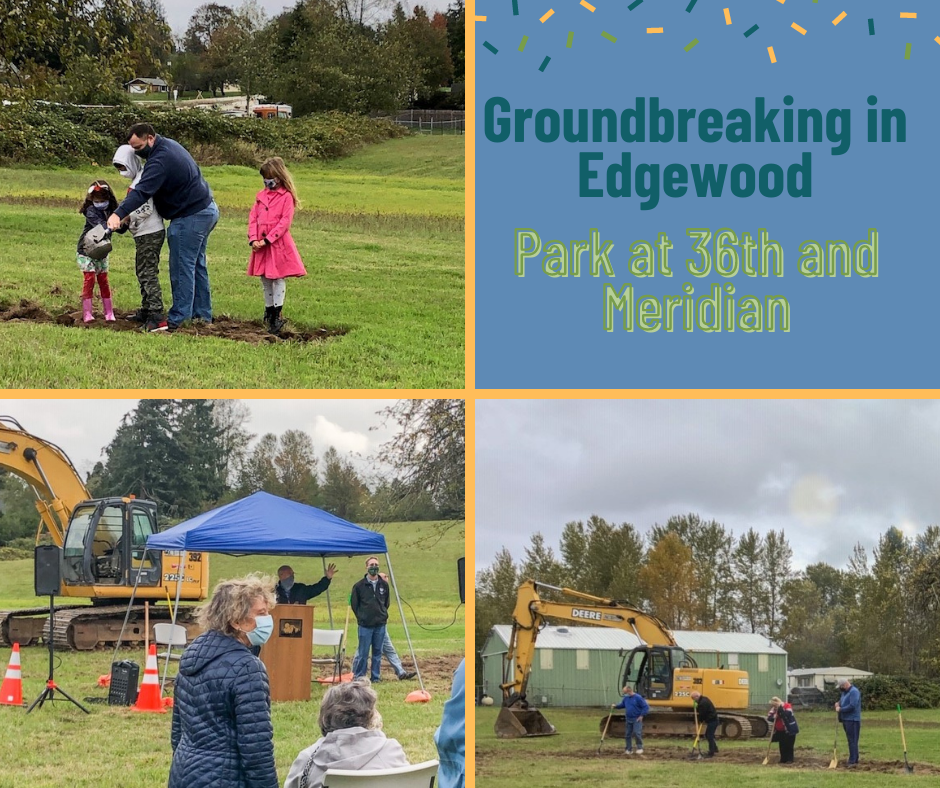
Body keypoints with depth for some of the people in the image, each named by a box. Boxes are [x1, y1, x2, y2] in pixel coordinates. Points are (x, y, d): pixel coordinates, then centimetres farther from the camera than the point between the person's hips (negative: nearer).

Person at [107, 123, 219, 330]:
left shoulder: (160, 160, -24)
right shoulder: (169, 144, 10)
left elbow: (142, 191, -36)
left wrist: (118, 214, -46)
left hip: (191, 217, -11)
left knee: (182, 268, -5)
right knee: (197, 264, 18)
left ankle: (178, 319, -1)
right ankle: (203, 314, 25)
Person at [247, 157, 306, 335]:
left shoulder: (286, 197, -7)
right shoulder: (261, 196, 11)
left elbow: (284, 222, -13)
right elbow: (253, 218, 8)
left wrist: (267, 240, -17)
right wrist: (253, 239, -6)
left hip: (278, 244, -6)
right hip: (261, 245, 6)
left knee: (278, 278, -2)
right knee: (265, 280, 12)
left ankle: (276, 316, -2)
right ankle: (269, 310, 22)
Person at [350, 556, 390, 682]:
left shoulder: (384, 585, 6)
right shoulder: (359, 586, -3)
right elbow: (354, 604, 5)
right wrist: (361, 617, 6)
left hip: (380, 624, 3)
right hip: (365, 625, -3)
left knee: (378, 652, 7)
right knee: (363, 653, -1)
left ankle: (376, 676, 14)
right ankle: (359, 676, 7)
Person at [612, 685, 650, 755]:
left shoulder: (638, 697, -13)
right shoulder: (626, 698, 7)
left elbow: (646, 706, -12)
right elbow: (622, 705, 24)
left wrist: (642, 715, -15)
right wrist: (615, 706, 6)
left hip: (637, 720, -7)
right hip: (629, 719, 7)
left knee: (637, 733, -15)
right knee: (628, 734, 7)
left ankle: (640, 748, -1)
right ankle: (629, 750, 16)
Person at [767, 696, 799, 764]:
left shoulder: (787, 706, -13)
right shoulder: (774, 709, 5)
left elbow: (787, 714, -30)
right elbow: (769, 717, -1)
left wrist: (781, 710, -32)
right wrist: (773, 717, -21)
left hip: (789, 730, -6)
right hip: (780, 731, 6)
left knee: (789, 745, -4)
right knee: (782, 745, 10)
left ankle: (790, 759, 2)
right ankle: (783, 759, 18)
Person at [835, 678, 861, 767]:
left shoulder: (854, 692, -14)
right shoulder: (844, 692, 16)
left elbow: (852, 706, -23)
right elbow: (842, 702, 28)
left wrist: (840, 709, -15)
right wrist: (838, 704, 4)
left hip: (852, 720, -10)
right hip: (846, 719, 10)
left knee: (852, 741, -10)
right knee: (851, 741, 13)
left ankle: (853, 761, -11)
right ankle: (853, 760, 19)